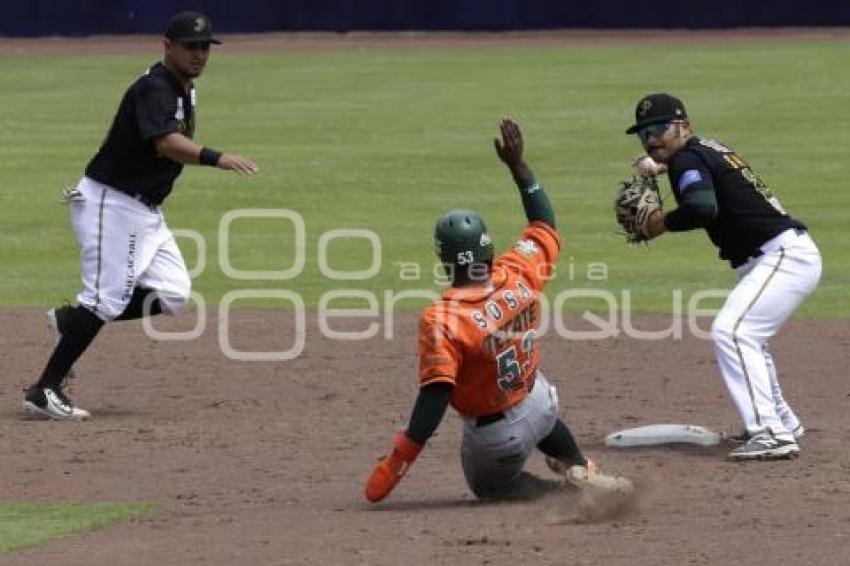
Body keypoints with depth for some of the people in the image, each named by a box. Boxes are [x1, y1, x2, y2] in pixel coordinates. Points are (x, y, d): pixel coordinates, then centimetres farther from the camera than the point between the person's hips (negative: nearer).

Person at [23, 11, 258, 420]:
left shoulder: (184, 90, 11)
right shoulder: (154, 89, -20)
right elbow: (166, 143, -38)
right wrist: (216, 159, -52)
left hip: (146, 210, 9)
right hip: (110, 202, -9)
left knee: (172, 294, 3)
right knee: (108, 297, -12)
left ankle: (71, 322, 13)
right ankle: (44, 391, -8)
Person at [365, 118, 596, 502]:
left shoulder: (441, 321, -31)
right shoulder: (518, 276, -15)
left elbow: (433, 400, -34)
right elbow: (544, 224, 5)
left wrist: (393, 467, -32)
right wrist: (518, 165, 13)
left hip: (494, 438, -6)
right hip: (538, 407, 6)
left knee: (490, 486, 26)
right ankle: (580, 469, 31)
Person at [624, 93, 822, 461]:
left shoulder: (688, 158, -12)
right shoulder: (704, 150, 17)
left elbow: (704, 207, -32)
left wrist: (664, 223, -15)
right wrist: (660, 167, 28)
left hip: (783, 256, -11)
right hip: (787, 255, 11)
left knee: (730, 331, -23)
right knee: (746, 337, 27)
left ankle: (771, 434, -30)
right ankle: (781, 423, 37)